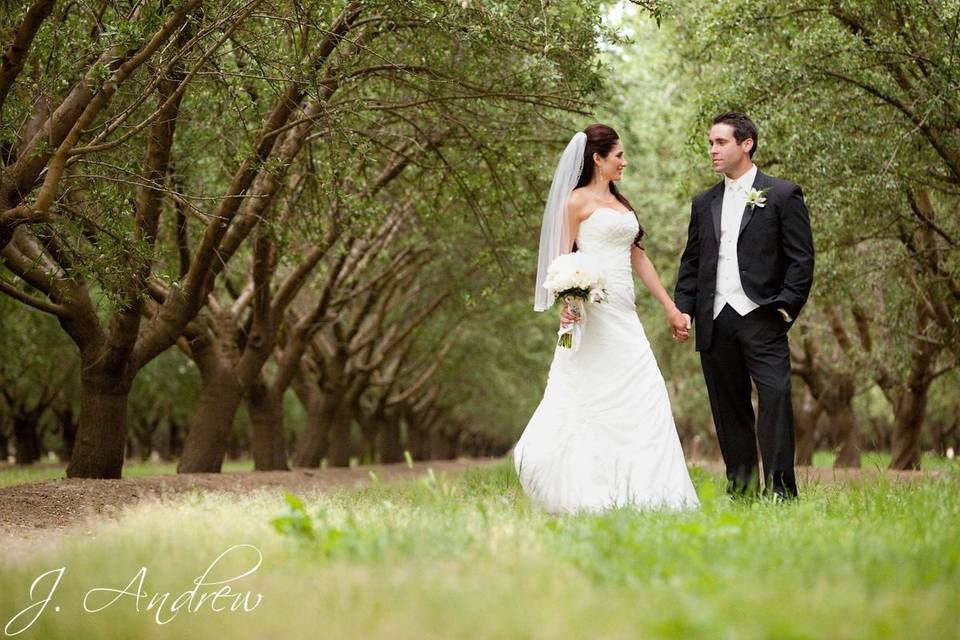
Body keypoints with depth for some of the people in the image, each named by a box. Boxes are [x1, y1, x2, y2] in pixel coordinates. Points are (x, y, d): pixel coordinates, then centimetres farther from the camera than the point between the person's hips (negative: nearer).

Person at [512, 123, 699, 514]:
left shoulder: (620, 202, 20)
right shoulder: (578, 200, -2)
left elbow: (638, 257, 21)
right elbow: (563, 257, -7)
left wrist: (670, 307, 18)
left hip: (623, 314, 8)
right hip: (592, 310, -8)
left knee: (647, 393, 1)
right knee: (589, 397, -6)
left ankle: (646, 488, 3)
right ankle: (579, 491, 2)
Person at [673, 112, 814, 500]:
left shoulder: (782, 195, 2)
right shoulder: (704, 202, 17)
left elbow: (801, 259, -1)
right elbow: (691, 261, 18)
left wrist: (785, 308, -10)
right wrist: (684, 309, 5)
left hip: (761, 318, -5)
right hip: (715, 322, 5)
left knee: (775, 397, -13)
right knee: (728, 409, 7)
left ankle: (780, 489, -11)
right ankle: (740, 490, 13)